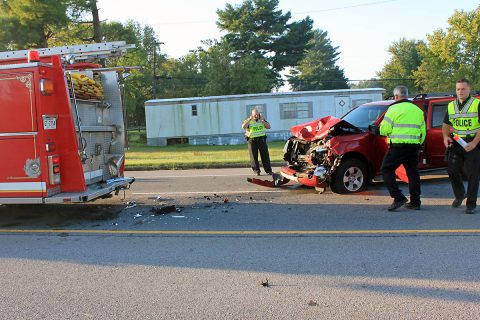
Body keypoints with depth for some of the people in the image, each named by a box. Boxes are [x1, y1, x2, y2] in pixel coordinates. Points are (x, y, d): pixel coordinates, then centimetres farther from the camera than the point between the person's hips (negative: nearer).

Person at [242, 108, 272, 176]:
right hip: (252, 140, -2)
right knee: (254, 157, 0)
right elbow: (243, 127, -18)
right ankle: (256, 171, 7)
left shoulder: (262, 119, 9)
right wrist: (250, 119, -21)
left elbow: (268, 126, 1)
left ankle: (268, 170, 8)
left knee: (265, 155, 3)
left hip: (262, 139, 2)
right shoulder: (248, 120, 0)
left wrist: (262, 121, -11)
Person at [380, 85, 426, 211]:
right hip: (414, 146, 7)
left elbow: (384, 130, -9)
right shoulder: (417, 110, 18)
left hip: (398, 146, -7)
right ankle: (415, 202, 16)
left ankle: (398, 197, -10)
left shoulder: (394, 108, -5)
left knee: (387, 169, 0)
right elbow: (423, 131, 21)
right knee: (412, 172, 13)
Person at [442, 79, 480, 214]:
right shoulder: (451, 106, 12)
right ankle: (459, 195, 31)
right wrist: (445, 136, -1)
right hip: (455, 143, 5)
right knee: (453, 172, 6)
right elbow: (446, 124, 19)